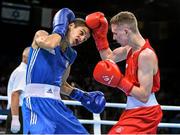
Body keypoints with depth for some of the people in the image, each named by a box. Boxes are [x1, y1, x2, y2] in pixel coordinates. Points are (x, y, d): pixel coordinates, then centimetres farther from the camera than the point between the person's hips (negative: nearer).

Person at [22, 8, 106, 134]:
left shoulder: (70, 55, 19)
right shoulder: (42, 35, 2)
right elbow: (50, 44, -24)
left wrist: (81, 96, 17)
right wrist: (59, 27, -6)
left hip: (56, 102, 8)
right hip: (37, 100, -8)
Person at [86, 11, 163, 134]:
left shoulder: (146, 55, -23)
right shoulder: (131, 49, 3)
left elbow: (144, 96, -27)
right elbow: (108, 58, 21)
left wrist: (119, 81, -26)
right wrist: (99, 34, 11)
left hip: (144, 113, -10)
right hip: (136, 111, 10)